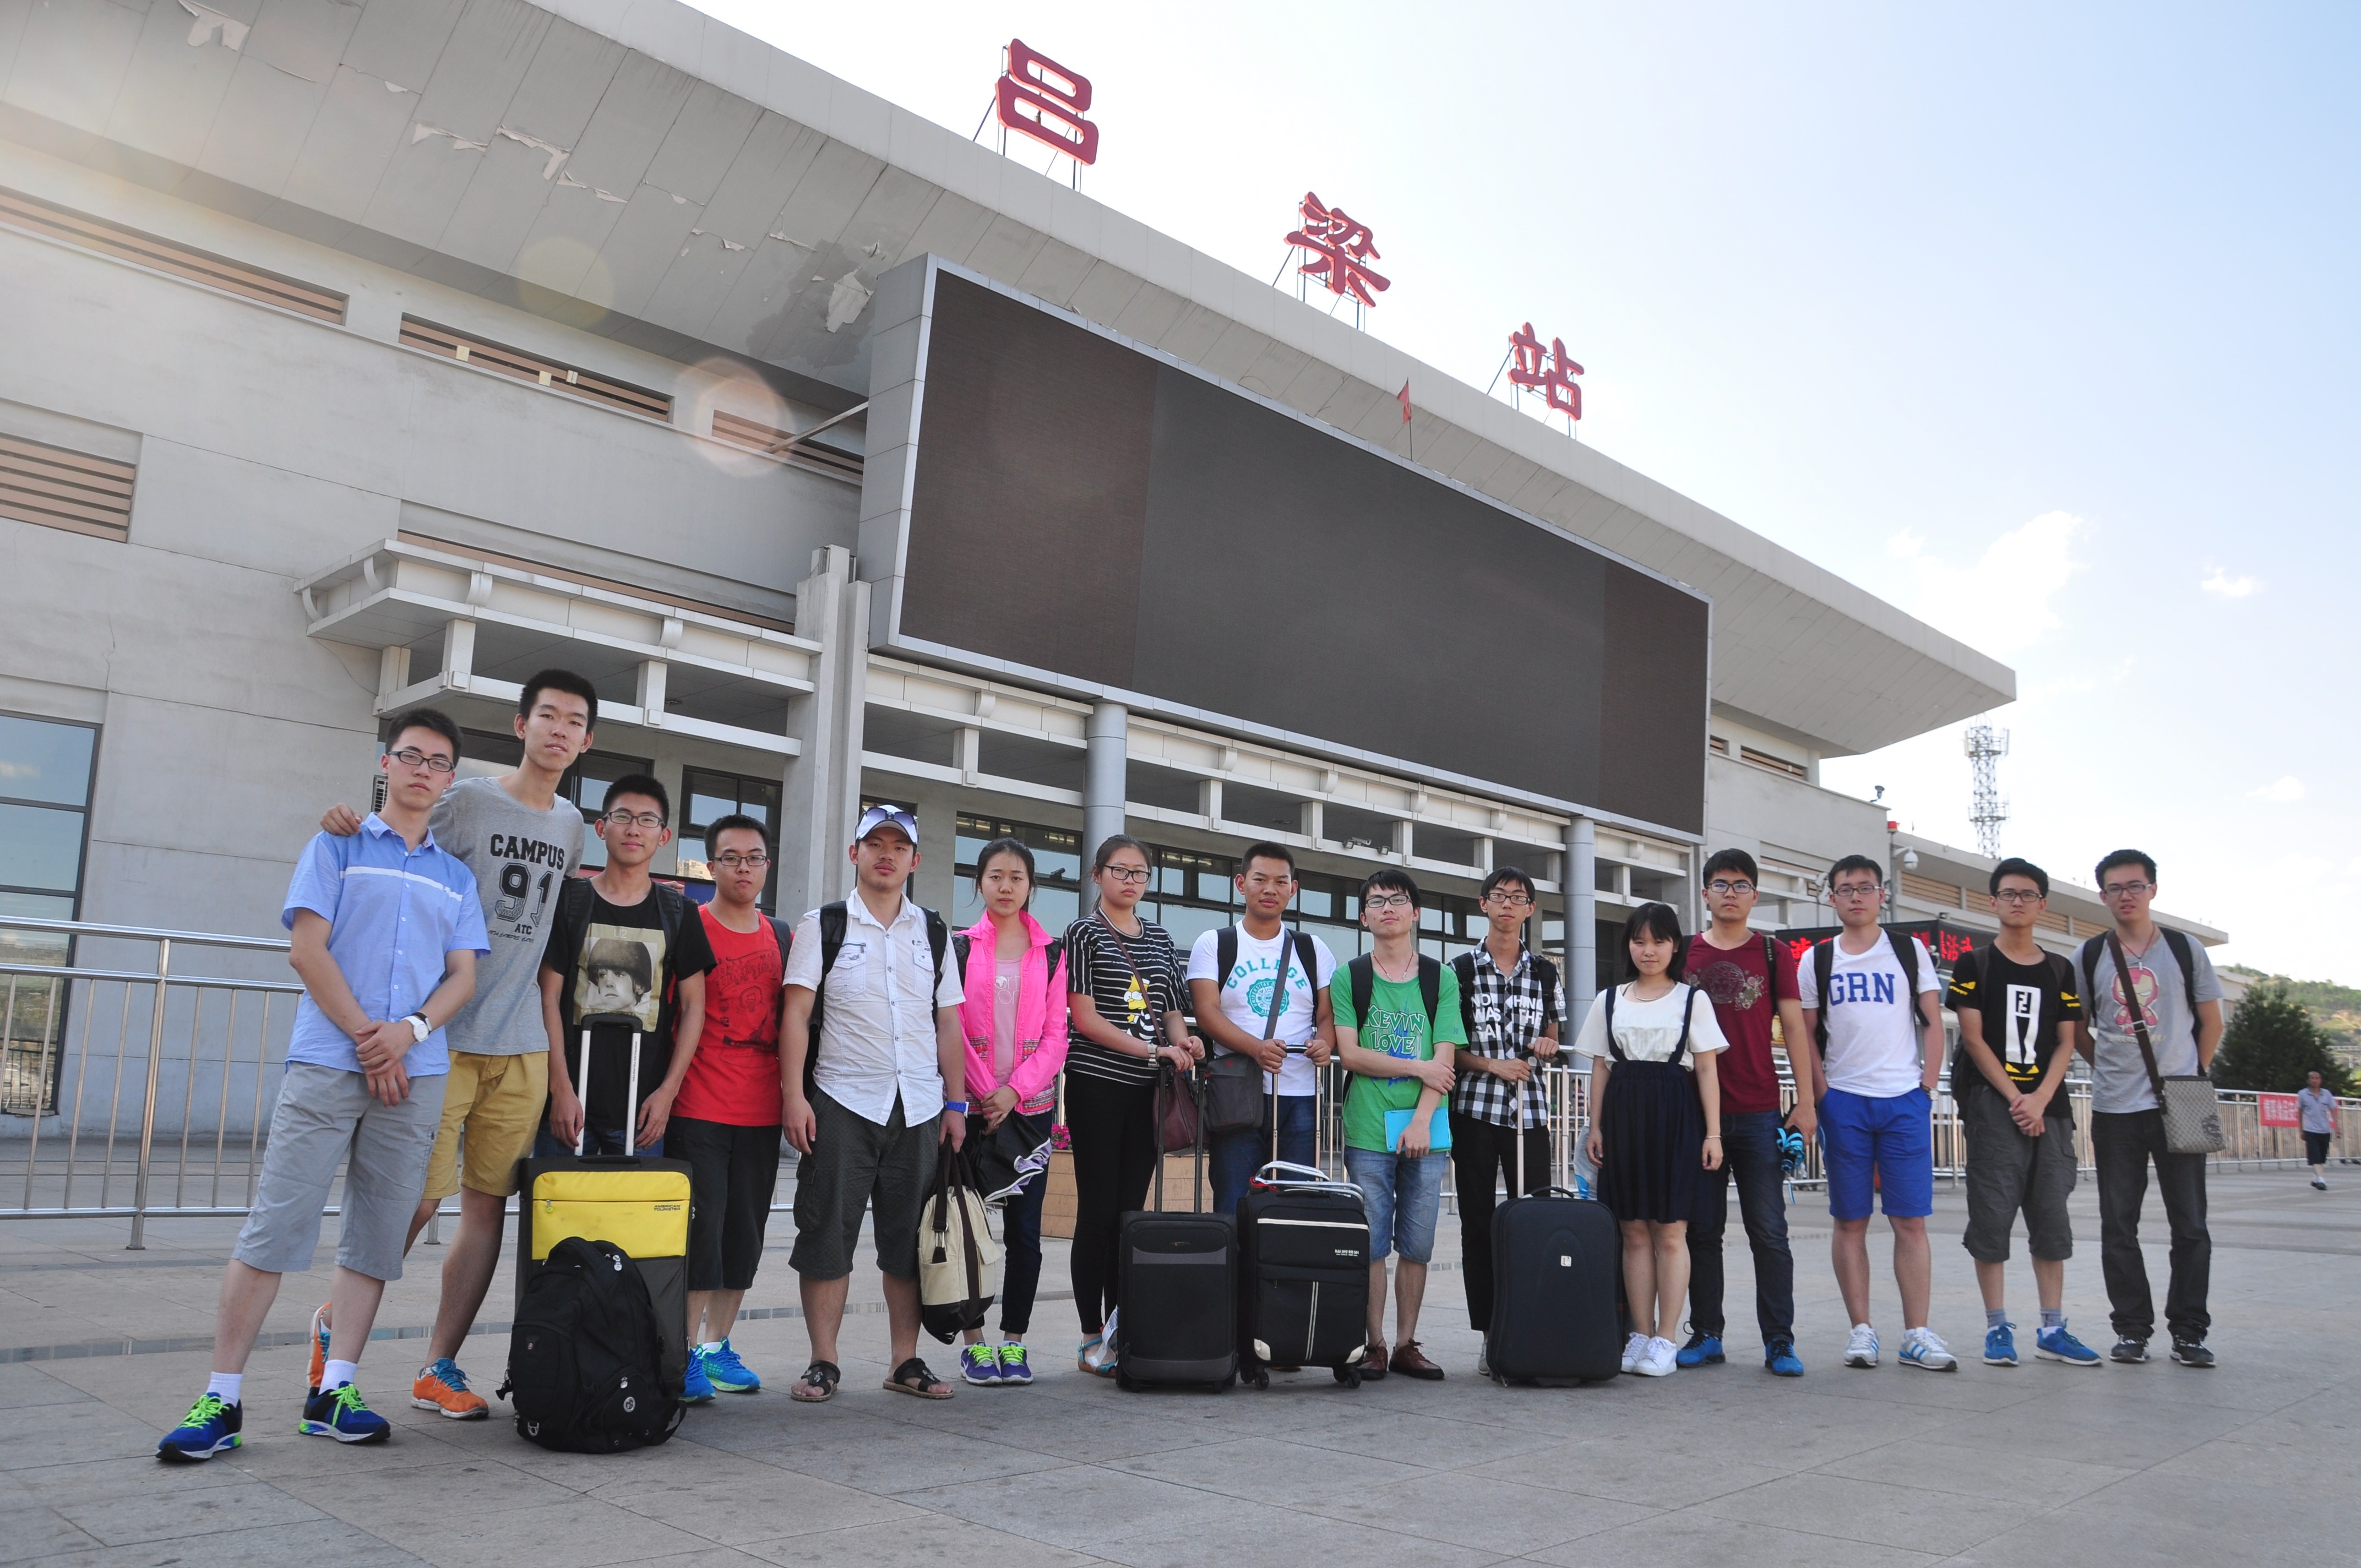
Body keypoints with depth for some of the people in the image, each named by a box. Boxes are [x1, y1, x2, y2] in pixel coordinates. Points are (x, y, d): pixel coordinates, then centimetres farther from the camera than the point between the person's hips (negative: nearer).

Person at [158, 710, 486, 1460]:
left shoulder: (456, 877, 18)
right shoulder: (338, 847, 9)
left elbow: (462, 976, 10)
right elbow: (308, 950, -1)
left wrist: (410, 1031, -9)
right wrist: (367, 1037, -7)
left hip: (416, 1073, 3)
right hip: (326, 1062, -3)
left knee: (377, 1236, 3)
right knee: (275, 1225, -7)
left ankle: (335, 1389, 9)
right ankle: (222, 1397, -1)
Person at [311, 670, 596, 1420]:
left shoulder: (570, 823, 14)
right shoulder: (468, 800, -2)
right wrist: (349, 827, -17)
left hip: (522, 1047, 5)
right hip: (448, 1036, -5)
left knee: (488, 1205, 5)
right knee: (419, 1197, -5)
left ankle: (438, 1368, 16)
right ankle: (335, 1322, 20)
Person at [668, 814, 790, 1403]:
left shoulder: (779, 935, 13)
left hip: (761, 1111, 5)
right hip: (698, 1108, -5)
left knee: (745, 1232, 10)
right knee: (700, 1226, -5)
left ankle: (718, 1344, 22)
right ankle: (688, 1354, 5)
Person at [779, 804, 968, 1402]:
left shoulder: (934, 932, 13)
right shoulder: (823, 926, 4)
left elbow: (948, 1022, 13)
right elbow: (796, 1013, -1)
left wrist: (955, 1104, 7)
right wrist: (793, 1095, -10)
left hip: (919, 1106, 3)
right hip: (842, 1104, -3)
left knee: (910, 1238, 6)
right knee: (827, 1234, -1)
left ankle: (906, 1361, 16)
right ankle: (823, 1363, 11)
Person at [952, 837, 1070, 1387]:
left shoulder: (1051, 954, 8)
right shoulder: (959, 947, 4)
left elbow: (1055, 1036, 3)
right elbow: (950, 1028, -2)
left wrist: (1014, 1091, -9)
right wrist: (984, 1094, -9)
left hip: (1030, 1105, 1)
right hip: (971, 1105, -1)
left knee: (1024, 1227, 1)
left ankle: (1014, 1342, 11)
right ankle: (975, 1342, 11)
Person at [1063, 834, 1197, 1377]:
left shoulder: (1159, 940, 16)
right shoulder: (1084, 933, -1)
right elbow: (1085, 1018, -9)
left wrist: (1183, 1041, -4)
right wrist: (1154, 1050, -15)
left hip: (1147, 1090, 5)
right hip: (1097, 1086, -5)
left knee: (1132, 1212, 7)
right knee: (1098, 1211, -2)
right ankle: (1092, 1338, 5)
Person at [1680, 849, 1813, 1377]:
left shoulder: (1773, 954, 6)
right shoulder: (1683, 954, 8)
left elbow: (1794, 1027, 5)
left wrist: (1806, 1102, -2)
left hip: (1759, 1114, -1)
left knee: (1769, 1230, 0)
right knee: (1701, 1229, 6)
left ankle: (1779, 1341, 7)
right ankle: (1706, 1334, 16)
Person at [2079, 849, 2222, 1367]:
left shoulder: (2185, 950, 3)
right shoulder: (2089, 957, 4)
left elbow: (2211, 1019, 9)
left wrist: (2195, 1073, 3)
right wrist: (2106, 1066, 4)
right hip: (2114, 1110, 1)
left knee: (2190, 1224, 2)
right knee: (2118, 1225, 4)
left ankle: (2188, 1331, 11)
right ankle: (2132, 1329, 13)